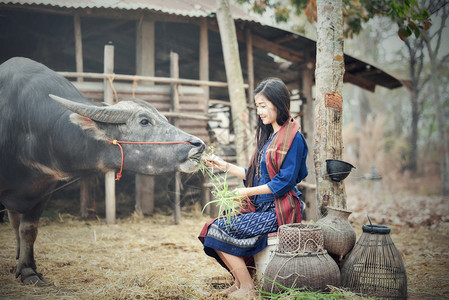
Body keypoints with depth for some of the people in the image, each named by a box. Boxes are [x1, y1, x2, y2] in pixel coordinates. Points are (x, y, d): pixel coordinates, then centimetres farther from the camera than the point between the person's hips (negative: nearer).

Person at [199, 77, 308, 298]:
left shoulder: (292, 137, -14)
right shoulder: (268, 135, 15)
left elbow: (284, 182, -19)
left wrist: (247, 192, -14)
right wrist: (224, 166, 13)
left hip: (279, 210, -9)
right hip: (261, 207, 9)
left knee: (223, 230, -17)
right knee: (215, 227, 1)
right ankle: (240, 282, 9)